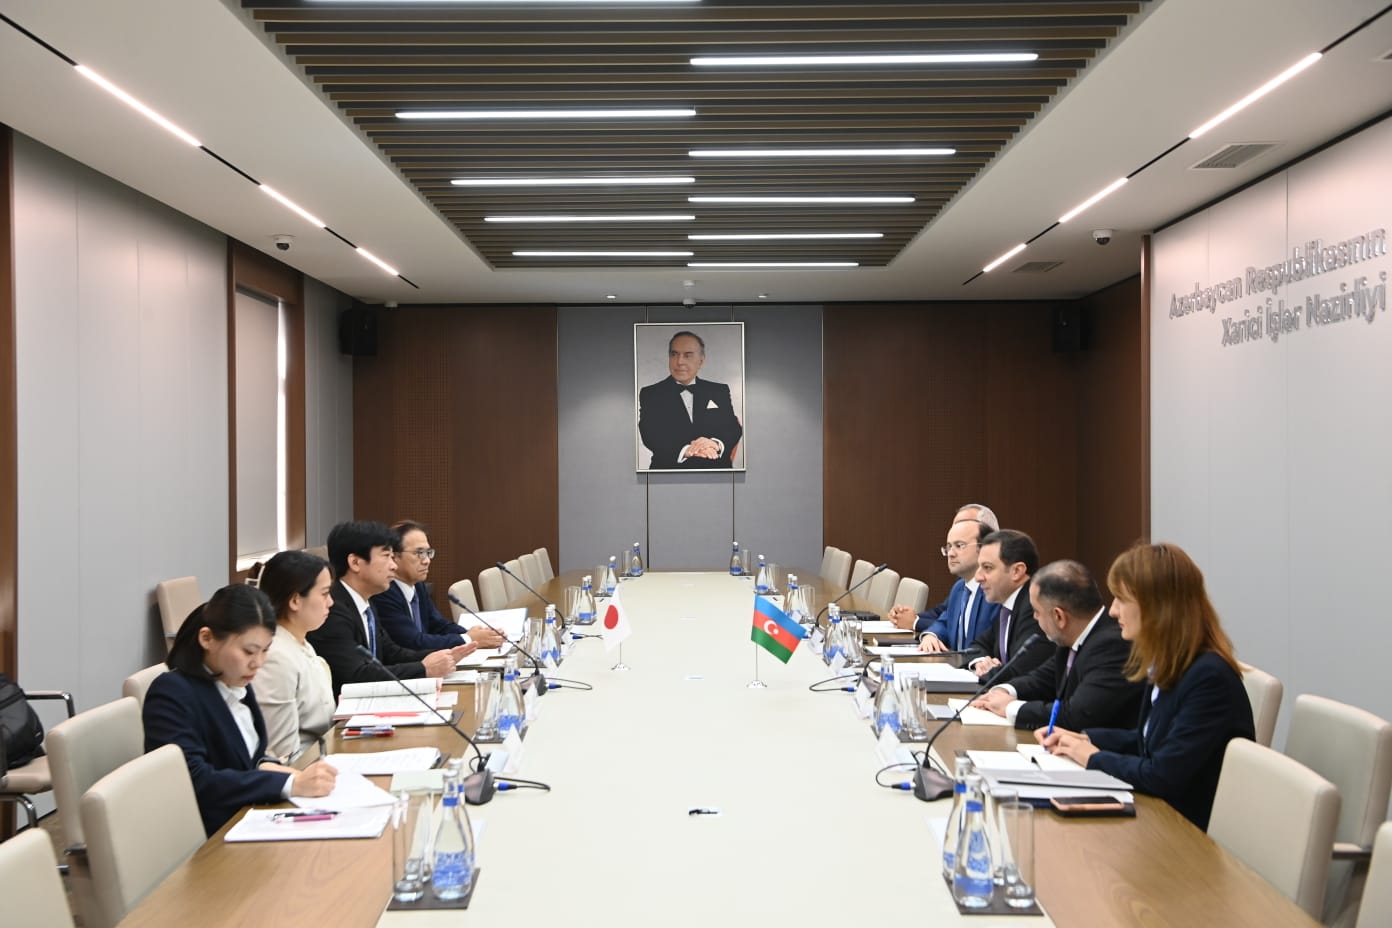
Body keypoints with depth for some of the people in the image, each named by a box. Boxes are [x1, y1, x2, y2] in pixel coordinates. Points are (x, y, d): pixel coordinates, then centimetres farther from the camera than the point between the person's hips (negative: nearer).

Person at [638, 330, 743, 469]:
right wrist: (685, 450, -20)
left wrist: (716, 444, -16)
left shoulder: (719, 391, 16)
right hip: (670, 468, -1)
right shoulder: (650, 394, 9)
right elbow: (650, 434, -3)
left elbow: (734, 428, 7)